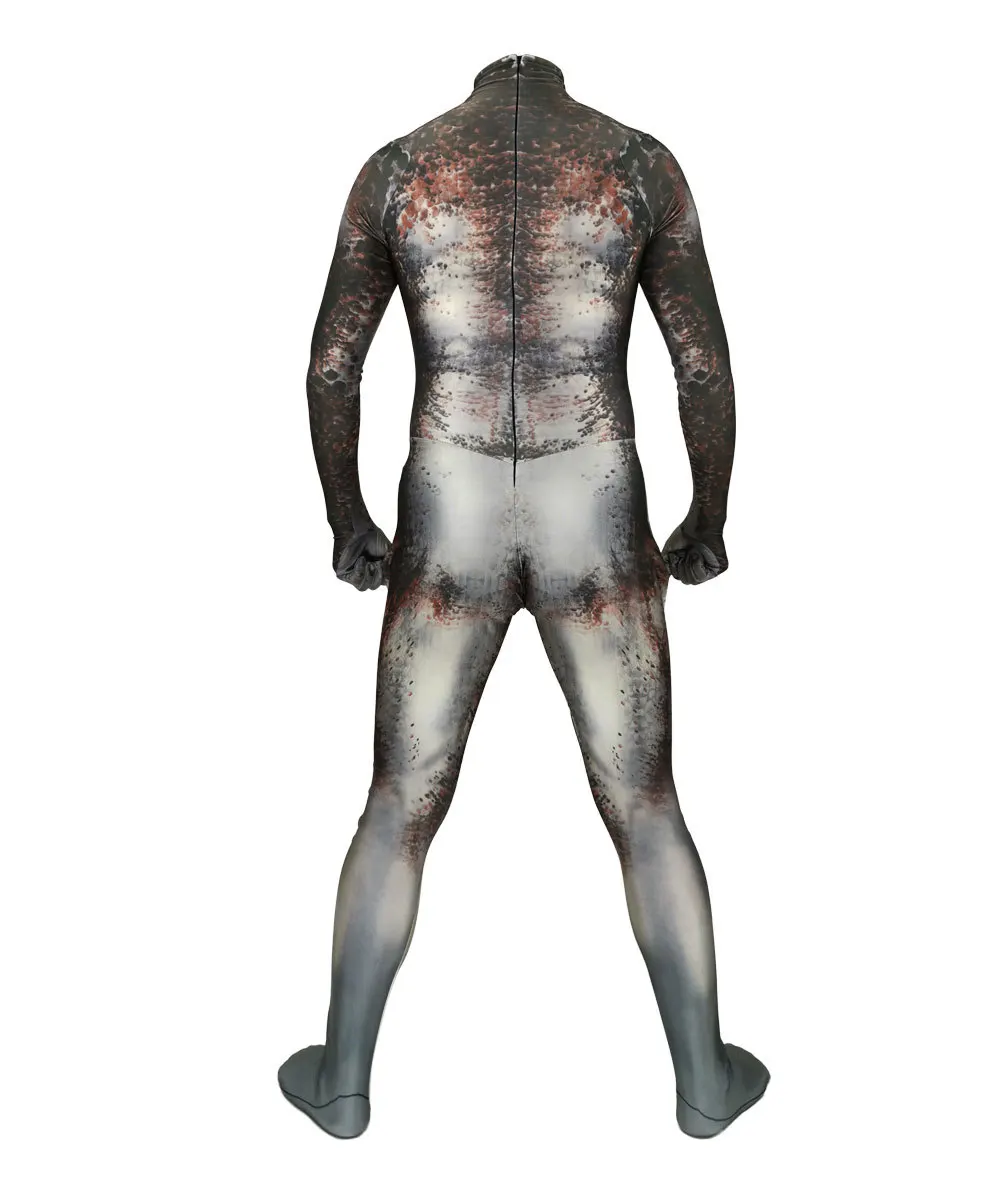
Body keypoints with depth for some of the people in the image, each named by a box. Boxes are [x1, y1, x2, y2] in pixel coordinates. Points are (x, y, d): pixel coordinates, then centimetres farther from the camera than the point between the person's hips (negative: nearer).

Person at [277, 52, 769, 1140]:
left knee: (400, 809, 16)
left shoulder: (394, 168, 6)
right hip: (595, 536, 0)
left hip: (448, 538, 1)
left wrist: (345, 522, 18)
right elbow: (705, 368, 1)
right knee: (644, 809, 15)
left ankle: (343, 1078, 28)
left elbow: (331, 369, 5)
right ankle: (705, 1078, 28)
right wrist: (708, 520, 15)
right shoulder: (642, 163, 4)